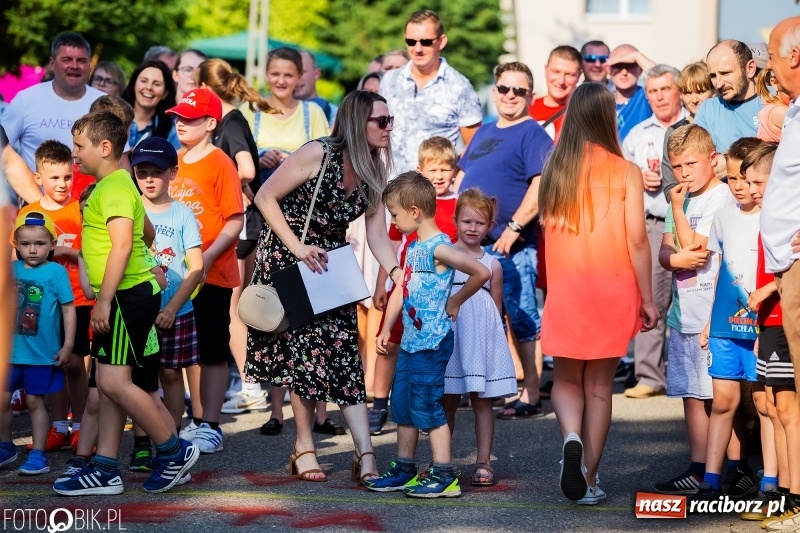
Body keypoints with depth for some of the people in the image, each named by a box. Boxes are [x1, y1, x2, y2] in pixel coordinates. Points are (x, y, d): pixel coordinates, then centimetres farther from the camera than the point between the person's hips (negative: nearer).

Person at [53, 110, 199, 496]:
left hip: (127, 296, -11)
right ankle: (105, 470, 12)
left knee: (114, 382, -12)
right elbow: (146, 231, 29)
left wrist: (104, 299, -24)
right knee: (108, 383, 9)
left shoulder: (113, 187, -14)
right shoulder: (116, 184, 17)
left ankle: (174, 451, -2)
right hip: (120, 297, 11)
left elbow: (122, 244, -23)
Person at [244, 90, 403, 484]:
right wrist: (297, 247, -21)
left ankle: (365, 454, -11)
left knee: (345, 350, -4)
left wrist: (395, 271, -22)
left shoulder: (373, 172, 2)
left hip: (330, 262, 6)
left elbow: (377, 234, -4)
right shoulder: (319, 154, -18)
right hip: (286, 258, -5)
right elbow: (265, 197, -14)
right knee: (304, 348, -6)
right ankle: (304, 448, 7)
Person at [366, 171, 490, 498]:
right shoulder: (413, 247, 12)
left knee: (427, 407, -7)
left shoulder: (438, 247, -17)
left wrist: (455, 301, -12)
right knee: (402, 406, 14)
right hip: (410, 340, 10)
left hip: (431, 342, -10)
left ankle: (444, 477, -1)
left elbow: (481, 273, -25)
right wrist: (386, 328, 15)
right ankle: (405, 471, 24)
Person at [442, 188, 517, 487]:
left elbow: (497, 307, 11)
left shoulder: (492, 266, 7)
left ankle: (483, 463, 6)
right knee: (447, 401, 6)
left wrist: (492, 336, 5)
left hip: (482, 339, 1)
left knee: (481, 401, 2)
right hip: (449, 335, -1)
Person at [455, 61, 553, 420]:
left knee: (523, 321, -3)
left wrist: (513, 228, -21)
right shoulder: (484, 133, 18)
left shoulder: (533, 135, -7)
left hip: (511, 246, -8)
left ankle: (530, 396, 1)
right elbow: (461, 178, 24)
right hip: (472, 243, 8)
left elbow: (540, 188, -17)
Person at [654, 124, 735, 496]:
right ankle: (698, 469, 16)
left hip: (712, 315, -8)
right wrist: (677, 259, -11)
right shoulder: (682, 200, 16)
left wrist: (676, 207, -9)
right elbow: (664, 252, 11)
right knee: (691, 396, 10)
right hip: (682, 315, 8)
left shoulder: (721, 200, -9)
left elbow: (694, 247, -15)